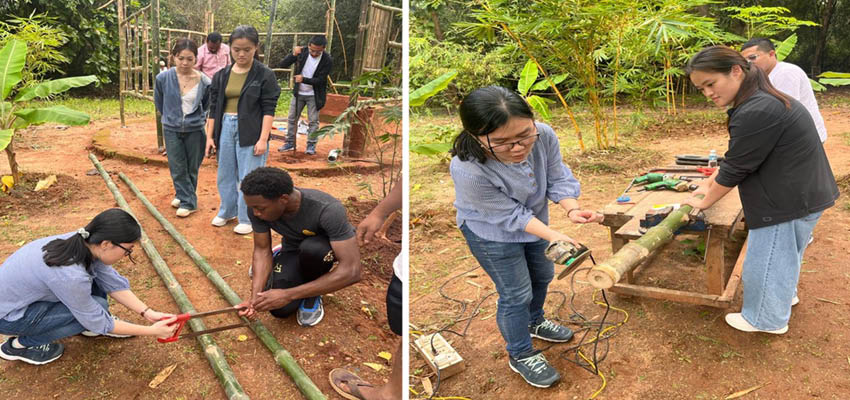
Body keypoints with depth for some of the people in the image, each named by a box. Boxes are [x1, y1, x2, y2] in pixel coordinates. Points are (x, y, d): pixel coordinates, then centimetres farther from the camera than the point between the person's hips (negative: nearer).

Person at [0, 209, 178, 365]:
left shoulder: (86, 243, -14)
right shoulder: (71, 275, -36)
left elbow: (114, 283, -2)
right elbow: (97, 321, -21)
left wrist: (147, 313, -11)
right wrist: (152, 331, -17)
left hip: (23, 291, 8)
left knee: (97, 273, -3)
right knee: (98, 306, -15)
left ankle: (92, 325, 15)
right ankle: (20, 344, -2)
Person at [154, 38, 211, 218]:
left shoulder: (204, 81, -12)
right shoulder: (163, 78, -10)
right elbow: (159, 102, 9)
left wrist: (198, 118, 9)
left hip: (194, 130, 0)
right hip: (171, 129, 1)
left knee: (191, 168, 10)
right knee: (177, 168, 4)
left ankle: (187, 200, 23)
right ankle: (186, 198, 19)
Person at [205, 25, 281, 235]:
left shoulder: (265, 75, -7)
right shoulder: (221, 75, 5)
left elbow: (269, 110, -9)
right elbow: (213, 108, 9)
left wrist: (263, 139, -14)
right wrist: (210, 136, 6)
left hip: (250, 132, -5)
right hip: (226, 128, 5)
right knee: (225, 175, 16)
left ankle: (247, 218, 16)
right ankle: (227, 211, 35)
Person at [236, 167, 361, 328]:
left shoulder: (328, 210, -39)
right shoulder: (258, 207, -26)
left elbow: (352, 271, -40)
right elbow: (262, 250, -13)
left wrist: (288, 294, -42)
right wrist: (255, 297, -29)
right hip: (293, 248, 4)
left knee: (310, 248, -37)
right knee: (281, 309, -18)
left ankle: (312, 294, -6)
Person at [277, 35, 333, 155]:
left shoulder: (327, 60, -18)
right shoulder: (302, 52, -11)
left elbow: (320, 80, -18)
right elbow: (283, 65, -12)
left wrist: (304, 79, -32)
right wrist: (293, 55, -29)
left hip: (314, 95, -3)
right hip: (298, 93, 3)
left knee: (313, 121, 3)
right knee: (292, 118, 10)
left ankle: (311, 145, 14)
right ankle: (290, 143, 22)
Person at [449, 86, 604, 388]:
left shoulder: (544, 136, -30)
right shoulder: (468, 170, -42)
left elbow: (558, 179, -15)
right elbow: (510, 215, -30)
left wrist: (572, 210, -33)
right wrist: (554, 237, -36)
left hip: (534, 221, 6)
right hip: (493, 233, -6)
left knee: (543, 276, 25)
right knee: (516, 294, 7)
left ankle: (534, 322, 56)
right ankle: (521, 356, 34)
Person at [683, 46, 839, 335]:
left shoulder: (756, 113, -29)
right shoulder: (759, 101, 6)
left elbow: (735, 168, -22)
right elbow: (735, 158, 15)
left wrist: (704, 201, -8)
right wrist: (707, 185, 16)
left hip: (789, 200, -10)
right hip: (800, 193, 10)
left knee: (769, 257, 6)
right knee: (783, 251, 28)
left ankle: (767, 320, 24)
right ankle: (785, 294, 50)